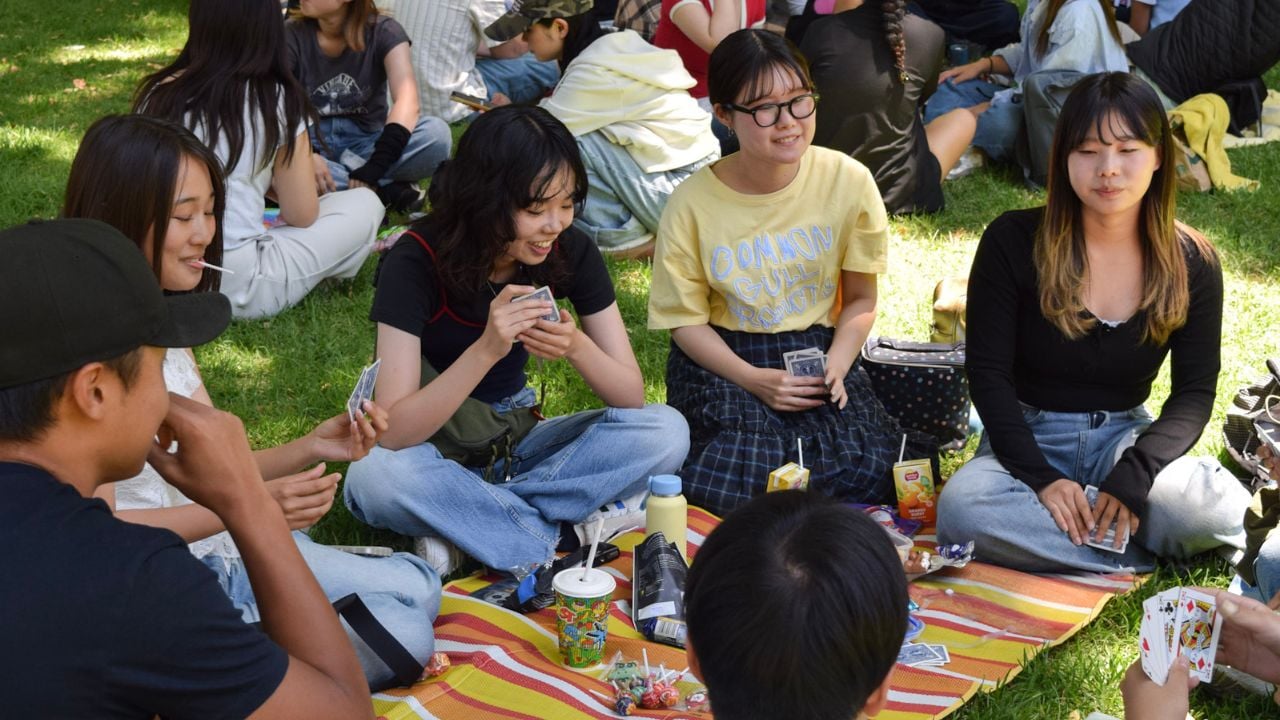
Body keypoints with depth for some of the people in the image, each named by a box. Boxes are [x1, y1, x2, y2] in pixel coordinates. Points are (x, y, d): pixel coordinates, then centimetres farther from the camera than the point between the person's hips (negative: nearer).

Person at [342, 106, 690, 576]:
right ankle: (564, 535, -24)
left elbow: (631, 395, -11)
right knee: (374, 475, -39)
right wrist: (486, 348, -42)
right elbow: (393, 432, -30)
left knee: (667, 432, -20)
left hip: (513, 440, 4)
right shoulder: (417, 261, -24)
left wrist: (577, 347, -32)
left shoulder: (570, 250, -12)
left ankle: (462, 528, -20)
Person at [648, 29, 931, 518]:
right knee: (739, 476, -29)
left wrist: (836, 366, -16)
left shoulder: (848, 181, -8)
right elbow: (686, 320, -4)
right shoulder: (692, 206, -12)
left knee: (872, 468, -23)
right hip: (723, 357, -2)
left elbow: (860, 299, 1)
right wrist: (753, 380, -18)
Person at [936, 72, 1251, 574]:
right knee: (962, 509, -36)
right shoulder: (1013, 242, -8)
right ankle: (1139, 557, -20)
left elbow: (1194, 392, -4)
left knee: (1219, 510, -31)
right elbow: (987, 372, -8)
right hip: (1027, 438, -1)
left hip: (1124, 437, 1)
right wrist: (1041, 478, -21)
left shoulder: (1192, 264, -2)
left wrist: (1131, 478, -22)